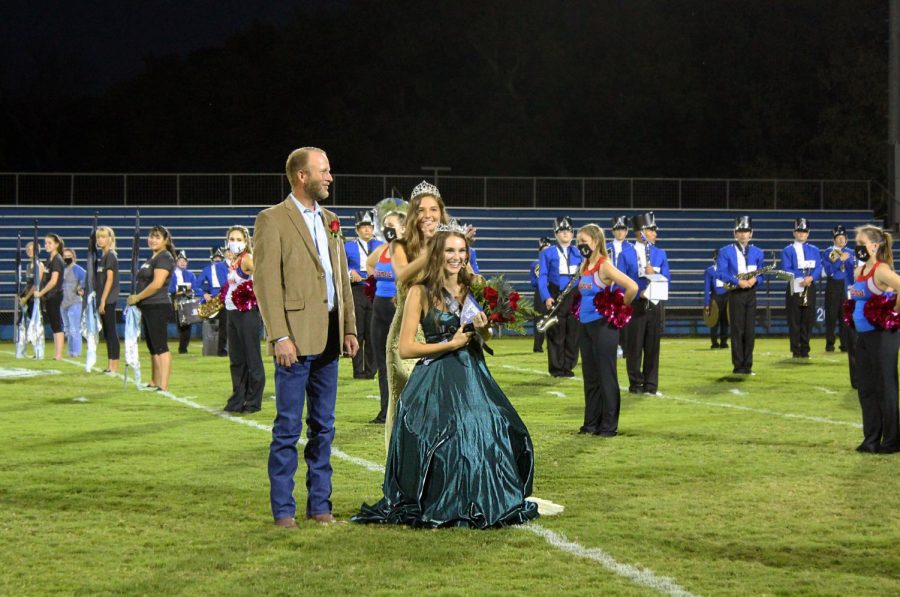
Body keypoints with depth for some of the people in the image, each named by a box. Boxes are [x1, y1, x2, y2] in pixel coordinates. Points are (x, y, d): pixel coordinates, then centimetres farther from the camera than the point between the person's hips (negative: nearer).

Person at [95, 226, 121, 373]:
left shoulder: (110, 256, -10)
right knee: (107, 333, 10)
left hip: (109, 300, -9)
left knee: (111, 332, -7)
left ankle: (115, 366, -6)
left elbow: (109, 280, -15)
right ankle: (110, 365, 14)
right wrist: (100, 301, 16)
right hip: (104, 300, 9)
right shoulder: (103, 256, 15)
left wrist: (103, 301, -18)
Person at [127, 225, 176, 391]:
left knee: (160, 347, -12)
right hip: (148, 308, 10)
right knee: (152, 348, 15)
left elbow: (157, 284, -20)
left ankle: (164, 386, -16)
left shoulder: (164, 258, -11)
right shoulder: (152, 258, 20)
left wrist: (137, 297, -12)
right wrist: (137, 299, 9)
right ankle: (154, 383, 23)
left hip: (158, 307, -10)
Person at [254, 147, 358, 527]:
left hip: (328, 339, 7)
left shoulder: (329, 221, 16)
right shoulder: (272, 220, -6)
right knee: (288, 428, -3)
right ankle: (283, 509, 3)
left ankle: (320, 504, 17)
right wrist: (279, 337, -18)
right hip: (296, 338, -7)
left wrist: (349, 328, 11)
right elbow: (266, 282, -11)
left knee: (323, 426, 10)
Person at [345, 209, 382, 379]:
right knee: (358, 332, 0)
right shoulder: (348, 247, 10)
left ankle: (371, 370, 6)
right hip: (356, 292, -1)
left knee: (372, 333, 1)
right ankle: (358, 370, 3)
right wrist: (350, 273, -14)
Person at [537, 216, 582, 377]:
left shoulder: (579, 253, 13)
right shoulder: (548, 253, 6)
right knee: (556, 334, -3)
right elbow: (542, 277, 0)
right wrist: (546, 297, -13)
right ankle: (556, 368, 4)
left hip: (575, 297, 3)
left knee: (573, 332, 2)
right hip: (555, 296, -3)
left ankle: (568, 366, 10)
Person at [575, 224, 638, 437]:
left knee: (606, 376, -2)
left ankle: (609, 425, 3)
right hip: (586, 325, 8)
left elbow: (632, 287, -23)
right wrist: (580, 309, 12)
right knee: (590, 376, 11)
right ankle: (591, 423, 17)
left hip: (603, 326, -8)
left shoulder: (604, 266, -14)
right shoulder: (584, 267, 10)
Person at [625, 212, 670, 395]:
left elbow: (666, 278, 3)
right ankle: (635, 383, 7)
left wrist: (653, 273, -16)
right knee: (635, 346, 0)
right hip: (636, 304, -3)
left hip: (656, 305, 3)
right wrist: (638, 292, -19)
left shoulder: (660, 253, 11)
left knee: (653, 345, 4)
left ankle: (651, 384, 8)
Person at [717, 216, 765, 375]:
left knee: (750, 331, 2)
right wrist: (738, 281, -19)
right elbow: (721, 273, -6)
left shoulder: (757, 252, 11)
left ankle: (747, 365, 8)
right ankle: (738, 366, -1)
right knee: (737, 330, -4)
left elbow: (762, 273, 10)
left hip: (751, 294, 3)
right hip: (735, 294, -3)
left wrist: (755, 279, -13)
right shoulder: (726, 252, 2)